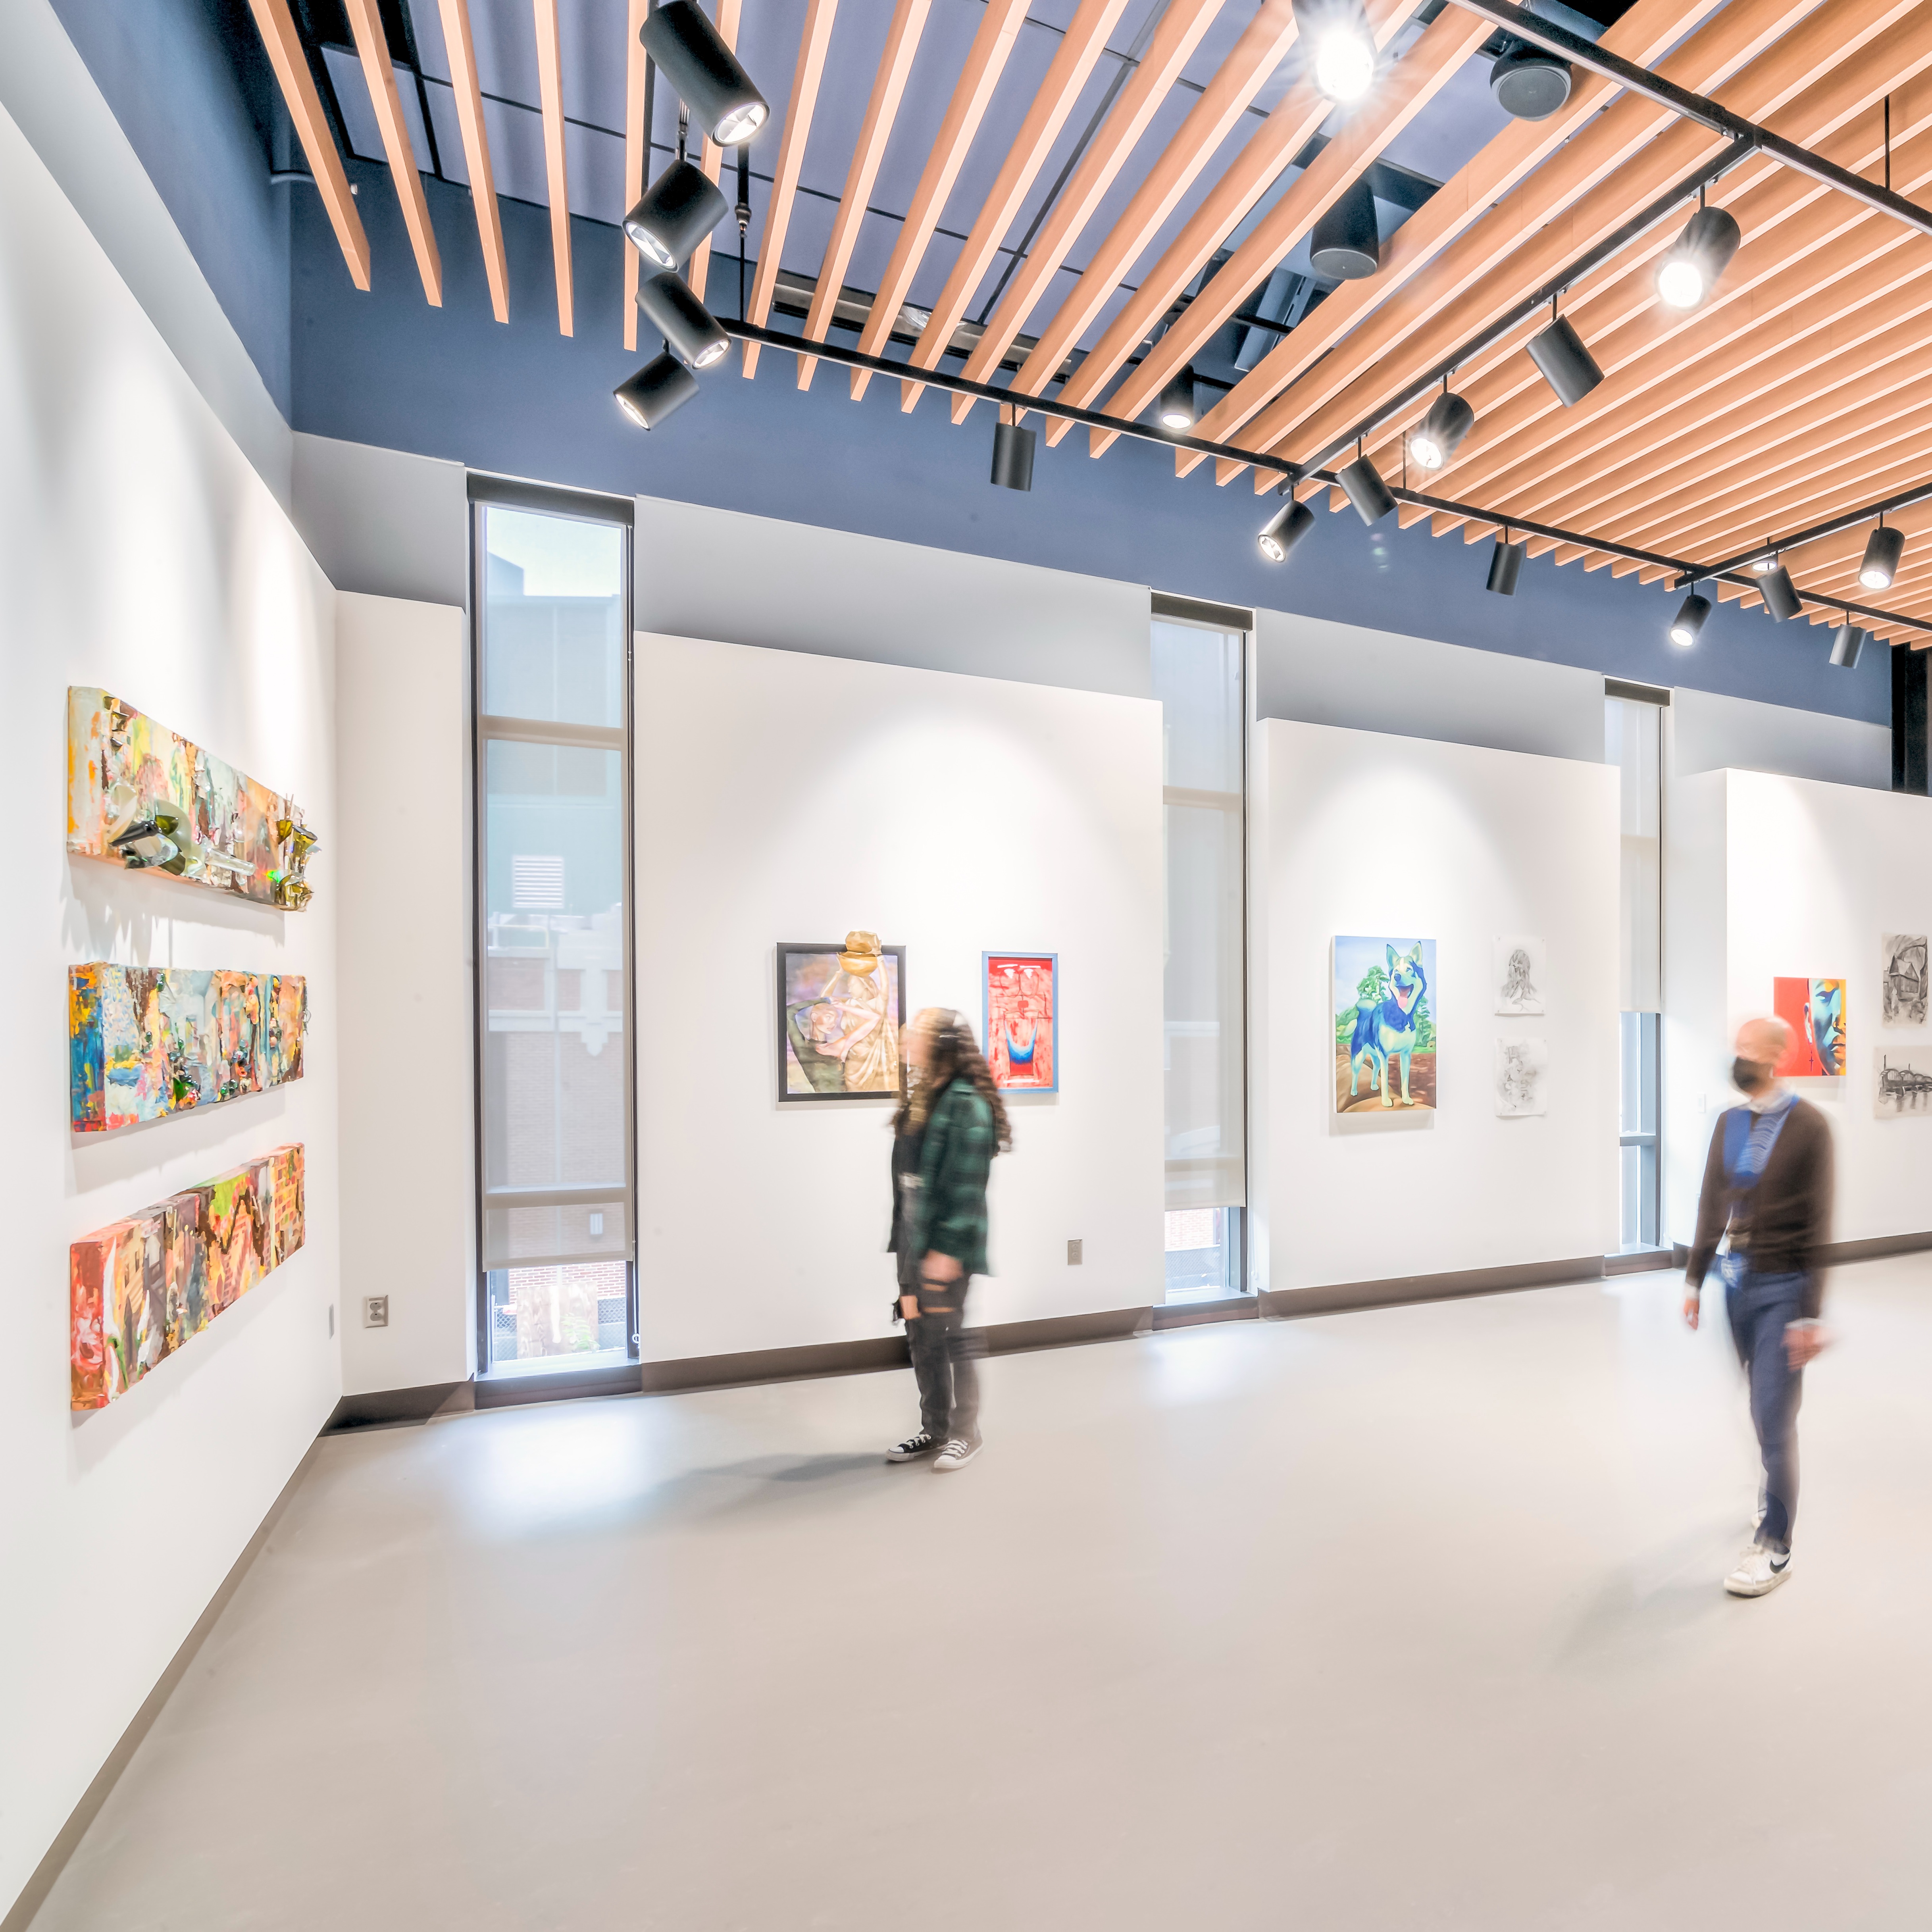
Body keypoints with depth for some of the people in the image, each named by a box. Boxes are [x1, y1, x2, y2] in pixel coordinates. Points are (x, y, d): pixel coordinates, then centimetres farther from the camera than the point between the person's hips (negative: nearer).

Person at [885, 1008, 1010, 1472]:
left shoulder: (967, 1104, -15)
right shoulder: (919, 1101, 12)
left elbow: (966, 1186, -19)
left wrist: (948, 1247, -22)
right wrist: (901, 1241, 15)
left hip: (946, 1245, -8)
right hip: (913, 1241, 8)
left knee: (950, 1336, 3)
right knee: (920, 1336, 14)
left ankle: (965, 1433, 21)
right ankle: (935, 1429, 30)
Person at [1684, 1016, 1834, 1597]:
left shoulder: (1808, 1125, -12)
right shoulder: (1729, 1123, 6)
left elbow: (1817, 1223, -13)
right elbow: (1712, 1205, 11)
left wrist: (1811, 1314, -14)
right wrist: (1695, 1278, 11)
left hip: (1783, 1286, -5)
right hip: (1738, 1279, 5)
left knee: (1774, 1416, -2)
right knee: (1762, 1408, 17)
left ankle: (1774, 1547, 9)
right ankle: (1778, 1493, 36)